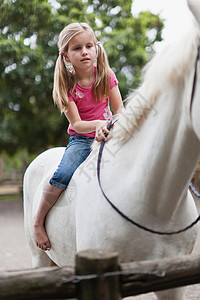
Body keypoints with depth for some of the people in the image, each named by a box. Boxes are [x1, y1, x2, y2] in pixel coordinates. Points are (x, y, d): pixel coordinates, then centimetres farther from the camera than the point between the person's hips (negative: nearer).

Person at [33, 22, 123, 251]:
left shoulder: (106, 75, -2)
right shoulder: (67, 85, -9)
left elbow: (119, 110, 0)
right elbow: (76, 124, -15)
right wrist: (97, 124, -36)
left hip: (107, 136, 3)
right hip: (80, 139, -2)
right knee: (63, 176, -28)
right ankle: (38, 220, -7)